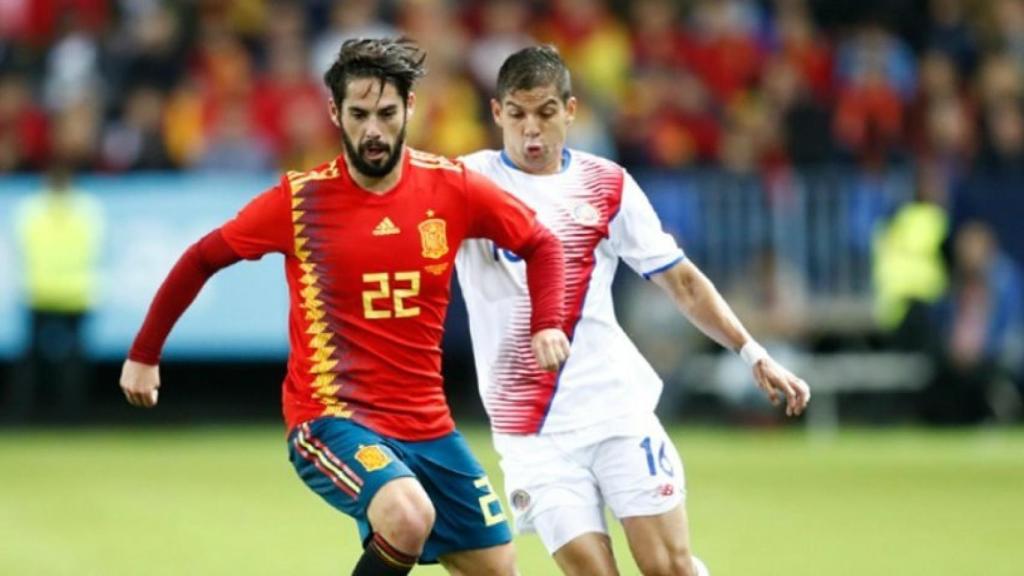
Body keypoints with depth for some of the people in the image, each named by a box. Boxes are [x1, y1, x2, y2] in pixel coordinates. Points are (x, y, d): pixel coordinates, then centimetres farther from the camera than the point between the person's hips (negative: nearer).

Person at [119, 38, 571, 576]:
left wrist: (547, 325, -5)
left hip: (427, 425, 5)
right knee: (409, 518, -32)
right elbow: (201, 260, 3)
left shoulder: (450, 187, -2)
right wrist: (144, 354, 5)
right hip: (331, 418, -5)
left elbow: (540, 245, 11)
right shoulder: (301, 199, -9)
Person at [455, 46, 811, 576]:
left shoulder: (607, 185, 6)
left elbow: (681, 281, 11)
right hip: (532, 429, -2)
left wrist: (753, 354, 3)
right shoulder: (471, 180, -1)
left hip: (618, 407, 2)